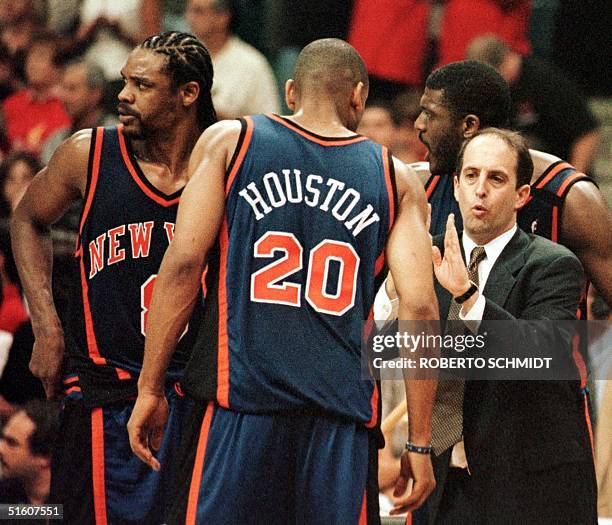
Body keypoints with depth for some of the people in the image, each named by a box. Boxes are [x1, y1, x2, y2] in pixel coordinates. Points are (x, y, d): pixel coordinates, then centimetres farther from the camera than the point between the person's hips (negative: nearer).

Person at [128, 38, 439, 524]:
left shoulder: (228, 141, 8)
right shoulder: (395, 178, 11)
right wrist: (419, 443, 5)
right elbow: (420, 308, 2)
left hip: (238, 396, -1)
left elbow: (184, 262, -2)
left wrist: (150, 388, 2)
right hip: (342, 410, 1)